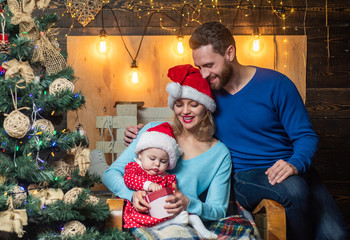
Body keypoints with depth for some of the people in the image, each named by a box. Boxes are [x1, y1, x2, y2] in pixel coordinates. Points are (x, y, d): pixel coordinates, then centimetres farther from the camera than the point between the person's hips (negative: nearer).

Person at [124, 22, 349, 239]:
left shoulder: (275, 84, -1)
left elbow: (306, 136, -1)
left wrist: (295, 164, -23)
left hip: (291, 170, 0)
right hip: (244, 177, 0)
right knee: (293, 188, -34)